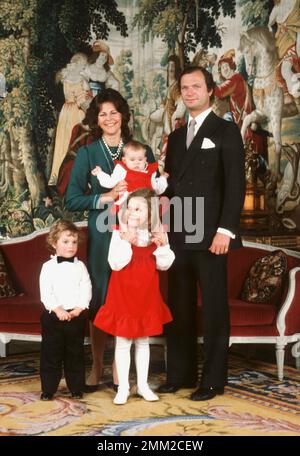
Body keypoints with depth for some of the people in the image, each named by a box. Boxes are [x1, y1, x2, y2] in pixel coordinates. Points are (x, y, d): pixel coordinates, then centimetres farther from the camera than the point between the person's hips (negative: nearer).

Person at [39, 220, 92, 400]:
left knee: (75, 354, 9)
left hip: (76, 316, 2)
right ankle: (48, 389, 15)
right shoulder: (48, 266, -1)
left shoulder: (80, 266, 5)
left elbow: (86, 290, -1)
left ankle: (76, 388, 20)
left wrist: (78, 309, -13)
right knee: (51, 354, 4)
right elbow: (46, 292, -8)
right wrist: (58, 310, -18)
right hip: (53, 316, -1)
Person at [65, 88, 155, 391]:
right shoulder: (87, 153, 4)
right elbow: (72, 200, -1)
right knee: (99, 300, 1)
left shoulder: (142, 151, 8)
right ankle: (96, 368, 15)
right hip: (102, 236, -1)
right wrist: (106, 197, -14)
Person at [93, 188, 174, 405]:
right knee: (123, 342, 5)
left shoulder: (157, 235, 0)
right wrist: (126, 242, -27)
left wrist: (163, 246, -17)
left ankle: (143, 385, 26)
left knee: (143, 341, 15)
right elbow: (115, 263, -18)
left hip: (147, 297, 3)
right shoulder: (119, 234, -10)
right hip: (123, 296, -3)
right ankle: (123, 387, 15)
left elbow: (164, 265, 0)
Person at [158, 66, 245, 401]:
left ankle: (214, 379, 11)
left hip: (210, 235, -5)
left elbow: (235, 184, -7)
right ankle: (180, 374, 18)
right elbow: (170, 185, 17)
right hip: (178, 236, 6)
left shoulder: (226, 131, 1)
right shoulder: (176, 136, 19)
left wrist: (225, 229, -16)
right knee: (179, 308, 8)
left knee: (214, 309, 1)